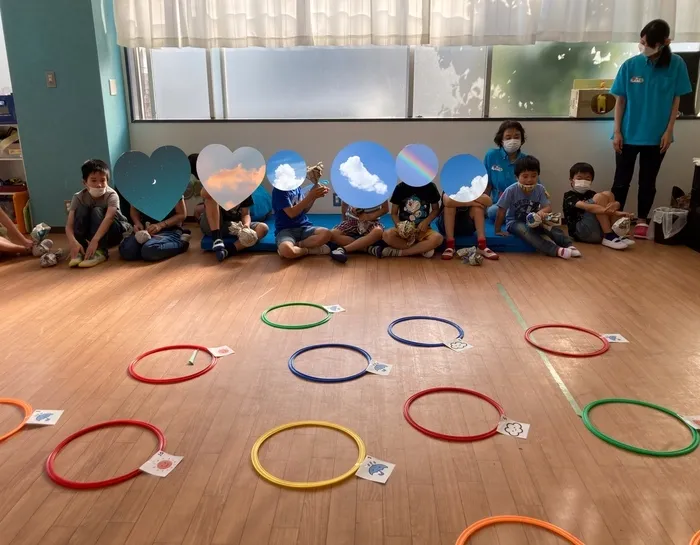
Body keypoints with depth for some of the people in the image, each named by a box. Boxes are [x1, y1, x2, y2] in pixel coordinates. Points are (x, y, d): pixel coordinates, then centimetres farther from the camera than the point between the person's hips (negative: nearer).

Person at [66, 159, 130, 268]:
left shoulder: (111, 195, -22)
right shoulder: (78, 198, -15)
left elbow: (109, 218, -39)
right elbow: (69, 226, -23)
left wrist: (94, 240, -53)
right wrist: (73, 242, -45)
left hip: (114, 231, -3)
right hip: (91, 233, 3)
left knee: (97, 211, -27)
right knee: (81, 209, -22)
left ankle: (100, 251, -36)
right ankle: (80, 251, -28)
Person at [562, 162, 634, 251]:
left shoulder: (591, 194, 22)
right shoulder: (569, 196, 0)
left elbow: (616, 204, 5)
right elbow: (585, 206, -22)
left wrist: (615, 206, -20)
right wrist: (606, 210, -38)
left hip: (599, 231, 7)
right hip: (581, 232, -7)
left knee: (608, 195, -1)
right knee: (599, 197, -17)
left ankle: (616, 234, -12)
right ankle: (609, 236, -23)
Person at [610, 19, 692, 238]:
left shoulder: (676, 64, -6)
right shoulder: (630, 65, -6)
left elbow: (676, 100, 0)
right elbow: (620, 100, -1)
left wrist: (668, 131, -5)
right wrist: (617, 131, -4)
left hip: (656, 135, 0)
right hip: (629, 134, 0)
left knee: (648, 181, 11)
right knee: (621, 180, 7)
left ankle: (642, 221, 23)